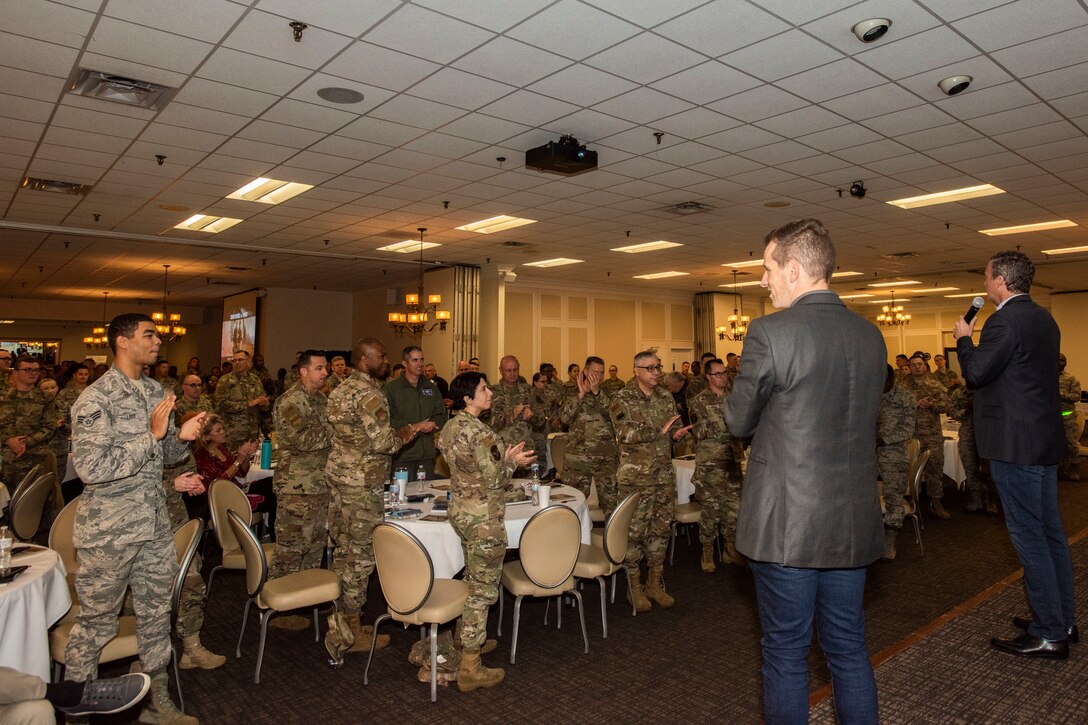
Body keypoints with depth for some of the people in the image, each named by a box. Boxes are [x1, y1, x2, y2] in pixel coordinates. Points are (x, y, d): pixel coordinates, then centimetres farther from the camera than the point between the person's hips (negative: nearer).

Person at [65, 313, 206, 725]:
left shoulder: (157, 393, 8)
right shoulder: (96, 399, -16)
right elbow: (91, 468, -24)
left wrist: (182, 437, -5)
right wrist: (152, 435, -24)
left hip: (155, 526, 7)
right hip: (109, 532, -7)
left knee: (156, 615, 16)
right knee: (95, 622, 8)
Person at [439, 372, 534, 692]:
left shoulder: (450, 428, 6)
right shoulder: (479, 433, -23)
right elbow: (493, 479, -20)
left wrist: (502, 455, 11)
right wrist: (512, 461, -3)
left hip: (460, 509, 10)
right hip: (483, 517, -9)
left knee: (472, 580, 24)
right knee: (483, 589, 0)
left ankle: (469, 639, 40)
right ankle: (470, 669, 9)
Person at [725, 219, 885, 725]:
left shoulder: (770, 332, -17)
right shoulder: (871, 336, 4)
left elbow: (738, 422, -8)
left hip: (786, 523, -6)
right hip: (854, 522, 6)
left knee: (785, 654, 9)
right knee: (849, 649, 20)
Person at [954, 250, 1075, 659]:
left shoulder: (1004, 321, -18)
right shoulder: (1043, 319, 13)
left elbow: (975, 373, -18)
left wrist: (964, 338, -3)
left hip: (1016, 444, -10)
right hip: (1045, 439, 10)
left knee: (1028, 536, -3)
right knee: (1050, 531, 16)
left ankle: (1049, 636, 6)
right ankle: (1062, 621, 28)